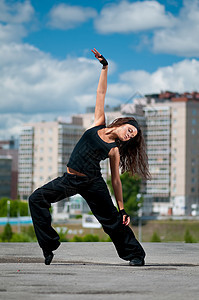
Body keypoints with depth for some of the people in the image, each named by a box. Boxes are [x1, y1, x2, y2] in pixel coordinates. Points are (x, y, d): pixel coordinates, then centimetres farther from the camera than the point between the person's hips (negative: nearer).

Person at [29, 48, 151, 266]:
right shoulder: (99, 124, 5)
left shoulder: (114, 151, 0)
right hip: (70, 180, 3)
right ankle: (49, 246, -3)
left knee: (113, 220, -2)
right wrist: (105, 66, 7)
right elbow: (101, 93, 7)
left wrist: (122, 209, 1)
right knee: (37, 199, -8)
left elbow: (116, 180, 4)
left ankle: (136, 254, 16)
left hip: (92, 183, -3)